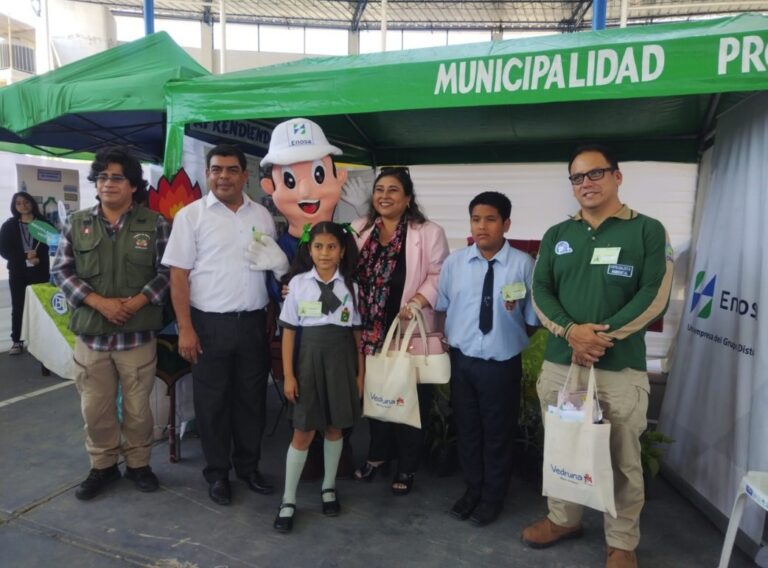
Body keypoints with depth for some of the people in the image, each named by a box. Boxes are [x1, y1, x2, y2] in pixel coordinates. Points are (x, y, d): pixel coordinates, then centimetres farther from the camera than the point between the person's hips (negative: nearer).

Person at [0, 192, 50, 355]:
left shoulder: (43, 223, 4)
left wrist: (38, 258, -16)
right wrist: (25, 256, -15)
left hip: (40, 271, -1)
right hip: (18, 273, 1)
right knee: (18, 307, 4)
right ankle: (16, 341, 11)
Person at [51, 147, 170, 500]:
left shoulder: (154, 224, -1)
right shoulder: (77, 224, 5)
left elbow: (167, 270, -2)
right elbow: (61, 270, 3)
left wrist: (138, 301, -16)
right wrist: (98, 301, -12)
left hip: (138, 335, -2)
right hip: (90, 334, 2)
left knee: (138, 407, 9)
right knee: (95, 407, 12)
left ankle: (138, 463, 29)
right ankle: (102, 466, 31)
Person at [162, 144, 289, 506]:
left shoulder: (262, 216, 8)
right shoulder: (191, 215, -3)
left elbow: (277, 266, 17)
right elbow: (179, 275, -6)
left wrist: (277, 261, -7)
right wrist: (185, 328, -11)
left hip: (254, 322, 3)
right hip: (210, 324, -3)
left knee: (252, 398, 13)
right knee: (212, 401, 8)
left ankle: (248, 465, 30)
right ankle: (217, 473, 25)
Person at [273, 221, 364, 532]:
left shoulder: (350, 285, 0)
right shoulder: (298, 283, -3)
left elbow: (358, 332, 3)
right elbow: (289, 331, -2)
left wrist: (360, 372, 2)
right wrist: (288, 375, -5)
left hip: (341, 358, 1)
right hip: (309, 357, -1)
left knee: (334, 427, 14)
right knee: (303, 432, 3)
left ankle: (329, 487, 34)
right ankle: (288, 501, 19)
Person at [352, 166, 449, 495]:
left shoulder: (429, 233, -4)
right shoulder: (358, 230, 8)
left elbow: (438, 276, -7)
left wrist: (417, 302, -21)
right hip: (370, 332, 4)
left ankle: (407, 466, 28)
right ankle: (378, 453, 38)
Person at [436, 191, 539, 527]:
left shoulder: (523, 264, -11)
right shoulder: (454, 263, -1)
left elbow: (533, 320, -5)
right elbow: (442, 309, 9)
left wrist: (511, 342, -7)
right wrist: (449, 339, 3)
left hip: (502, 365, -3)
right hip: (462, 361, 3)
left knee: (498, 434, 14)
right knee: (466, 429, 19)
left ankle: (492, 498, 37)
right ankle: (472, 490, 41)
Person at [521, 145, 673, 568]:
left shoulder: (648, 231, 1)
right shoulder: (556, 235, 11)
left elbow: (655, 296, -7)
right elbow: (540, 292, 4)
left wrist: (603, 334, -16)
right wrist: (571, 331, -13)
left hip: (622, 368, -3)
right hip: (558, 363, 3)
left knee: (622, 460, 8)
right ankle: (563, 518, 37)